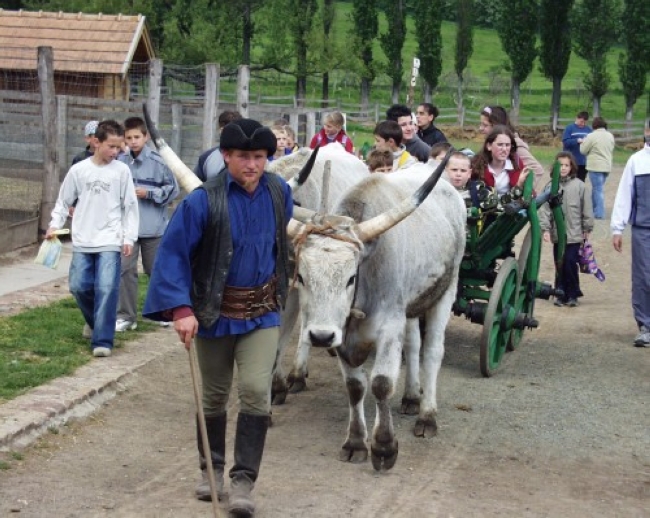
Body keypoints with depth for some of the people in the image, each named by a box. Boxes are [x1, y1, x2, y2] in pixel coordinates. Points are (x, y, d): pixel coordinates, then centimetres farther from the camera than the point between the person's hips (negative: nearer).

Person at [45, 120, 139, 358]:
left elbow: (130, 207, 1)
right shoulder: (78, 170, 1)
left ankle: (102, 340, -9)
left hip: (110, 241, -2)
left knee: (106, 288, -13)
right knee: (79, 286, 3)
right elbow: (64, 201, 11)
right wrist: (55, 224, -1)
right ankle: (94, 320, 33)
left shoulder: (122, 171, -2)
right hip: (82, 242, 2)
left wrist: (129, 238, -3)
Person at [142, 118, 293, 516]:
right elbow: (172, 254, -17)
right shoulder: (204, 201, -17)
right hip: (215, 312, -2)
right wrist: (180, 309, -25)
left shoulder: (279, 192, -3)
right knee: (214, 396, 12)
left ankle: (243, 482, -4)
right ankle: (211, 471, 32)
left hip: (263, 313, 2)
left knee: (256, 391, -12)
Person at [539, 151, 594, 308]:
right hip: (557, 234, 2)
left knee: (571, 264, -4)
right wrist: (545, 229, -8)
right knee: (560, 265, 9)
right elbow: (544, 209, -1)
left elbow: (586, 209, 2)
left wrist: (587, 229, 5)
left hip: (574, 234, -2)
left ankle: (573, 295, 10)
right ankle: (561, 294, 20)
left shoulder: (579, 186, -4)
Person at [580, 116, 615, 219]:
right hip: (607, 166, 6)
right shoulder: (610, 136, 7)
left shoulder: (592, 136, -14)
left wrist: (583, 142, 10)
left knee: (598, 189, -3)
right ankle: (593, 209, 25)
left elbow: (583, 150, -7)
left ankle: (599, 213, -4)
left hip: (596, 166, -6)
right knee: (598, 188, 17)